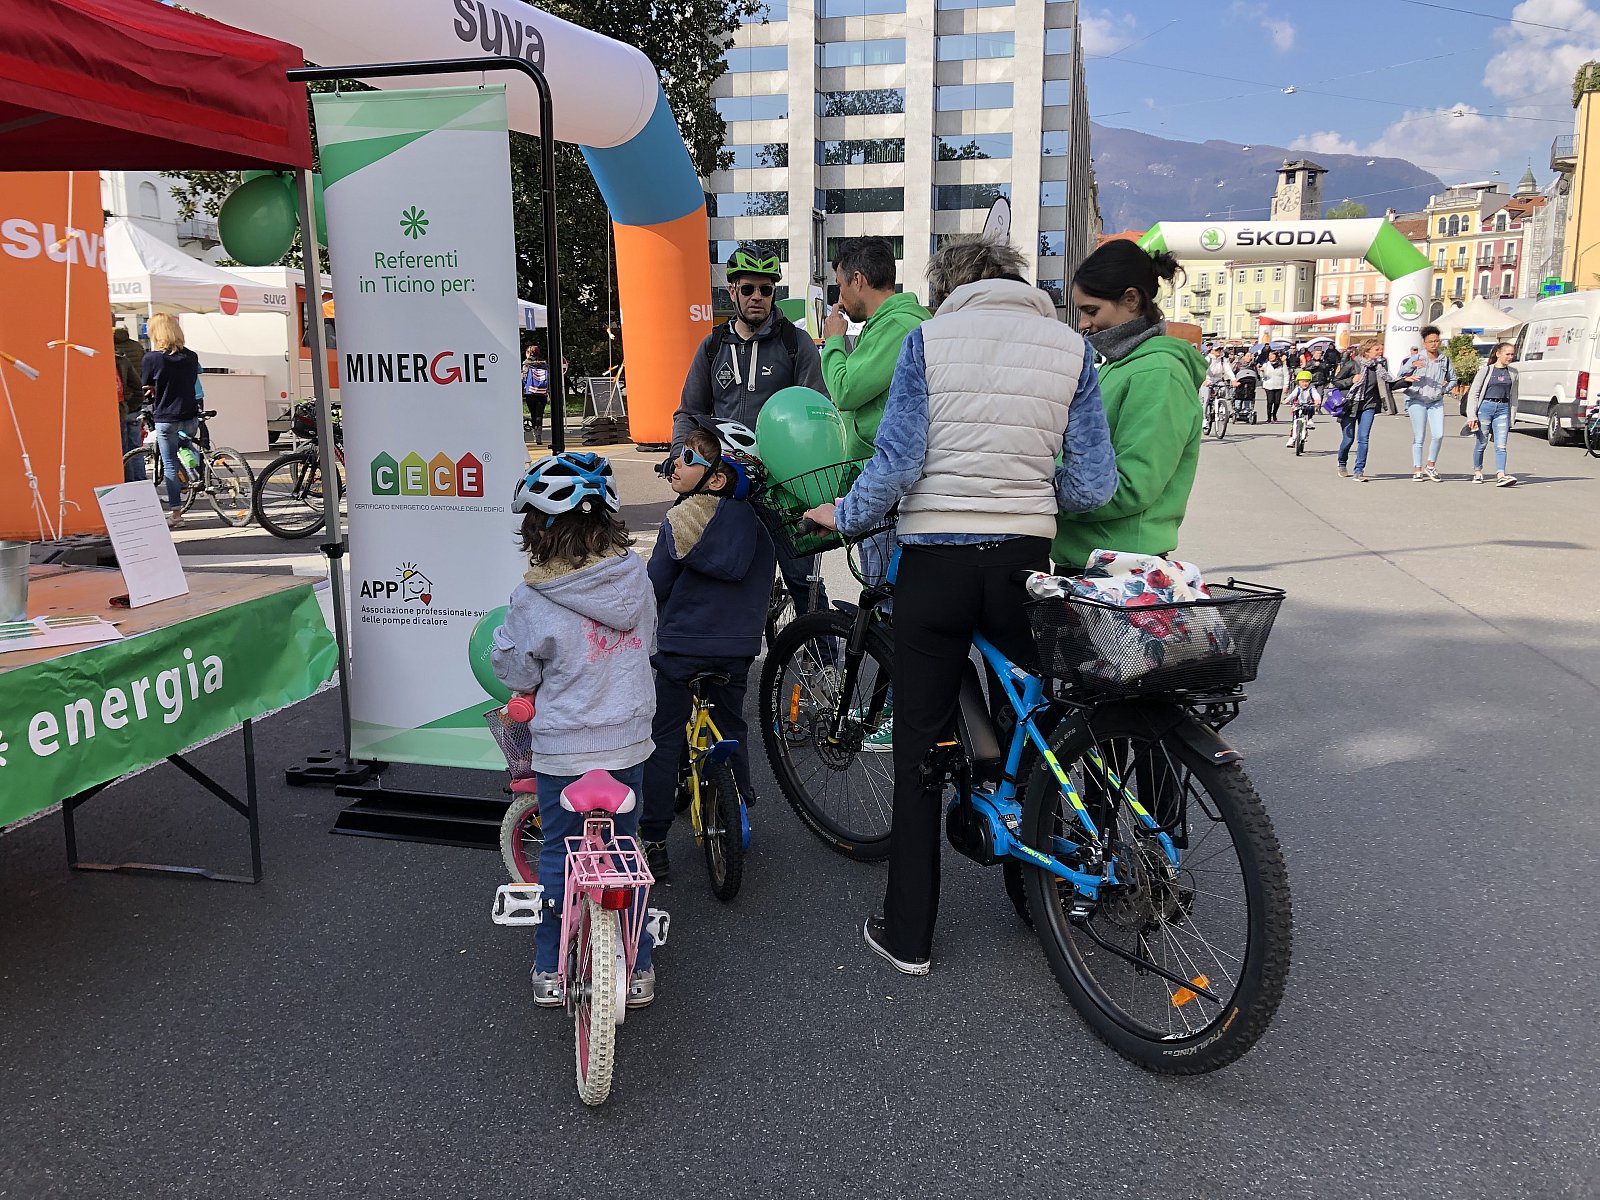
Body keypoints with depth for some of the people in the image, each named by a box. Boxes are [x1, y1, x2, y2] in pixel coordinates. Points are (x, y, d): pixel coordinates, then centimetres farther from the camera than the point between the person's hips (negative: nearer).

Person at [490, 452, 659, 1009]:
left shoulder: (533, 598, -17)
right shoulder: (635, 575, -5)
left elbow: (516, 673, -5)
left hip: (562, 750, -3)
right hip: (629, 742, 4)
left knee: (558, 857, 16)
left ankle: (551, 972, 27)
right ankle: (637, 969, 27)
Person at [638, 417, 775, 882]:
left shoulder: (681, 522, -14)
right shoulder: (757, 522, 0)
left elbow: (655, 588, -5)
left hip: (681, 648, -4)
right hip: (740, 647, 5)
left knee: (663, 738, 5)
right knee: (731, 728, 22)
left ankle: (653, 841, 6)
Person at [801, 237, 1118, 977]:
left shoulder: (928, 339, -1)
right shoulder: (1069, 347, 5)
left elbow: (897, 460, -9)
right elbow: (1094, 484, 1)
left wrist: (845, 516, 8)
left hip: (935, 557, -2)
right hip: (1024, 556, 2)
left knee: (920, 745, 8)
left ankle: (908, 934, 16)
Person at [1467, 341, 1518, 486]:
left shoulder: (1512, 373, 11)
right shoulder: (1487, 370, -1)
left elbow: (1513, 396, 17)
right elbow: (1473, 393, -2)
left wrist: (1511, 418, 13)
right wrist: (1472, 416, -10)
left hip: (1503, 409, 3)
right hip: (1485, 407, -3)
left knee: (1501, 445, -8)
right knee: (1481, 443, 7)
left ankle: (1500, 476, -17)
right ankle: (1477, 472, 25)